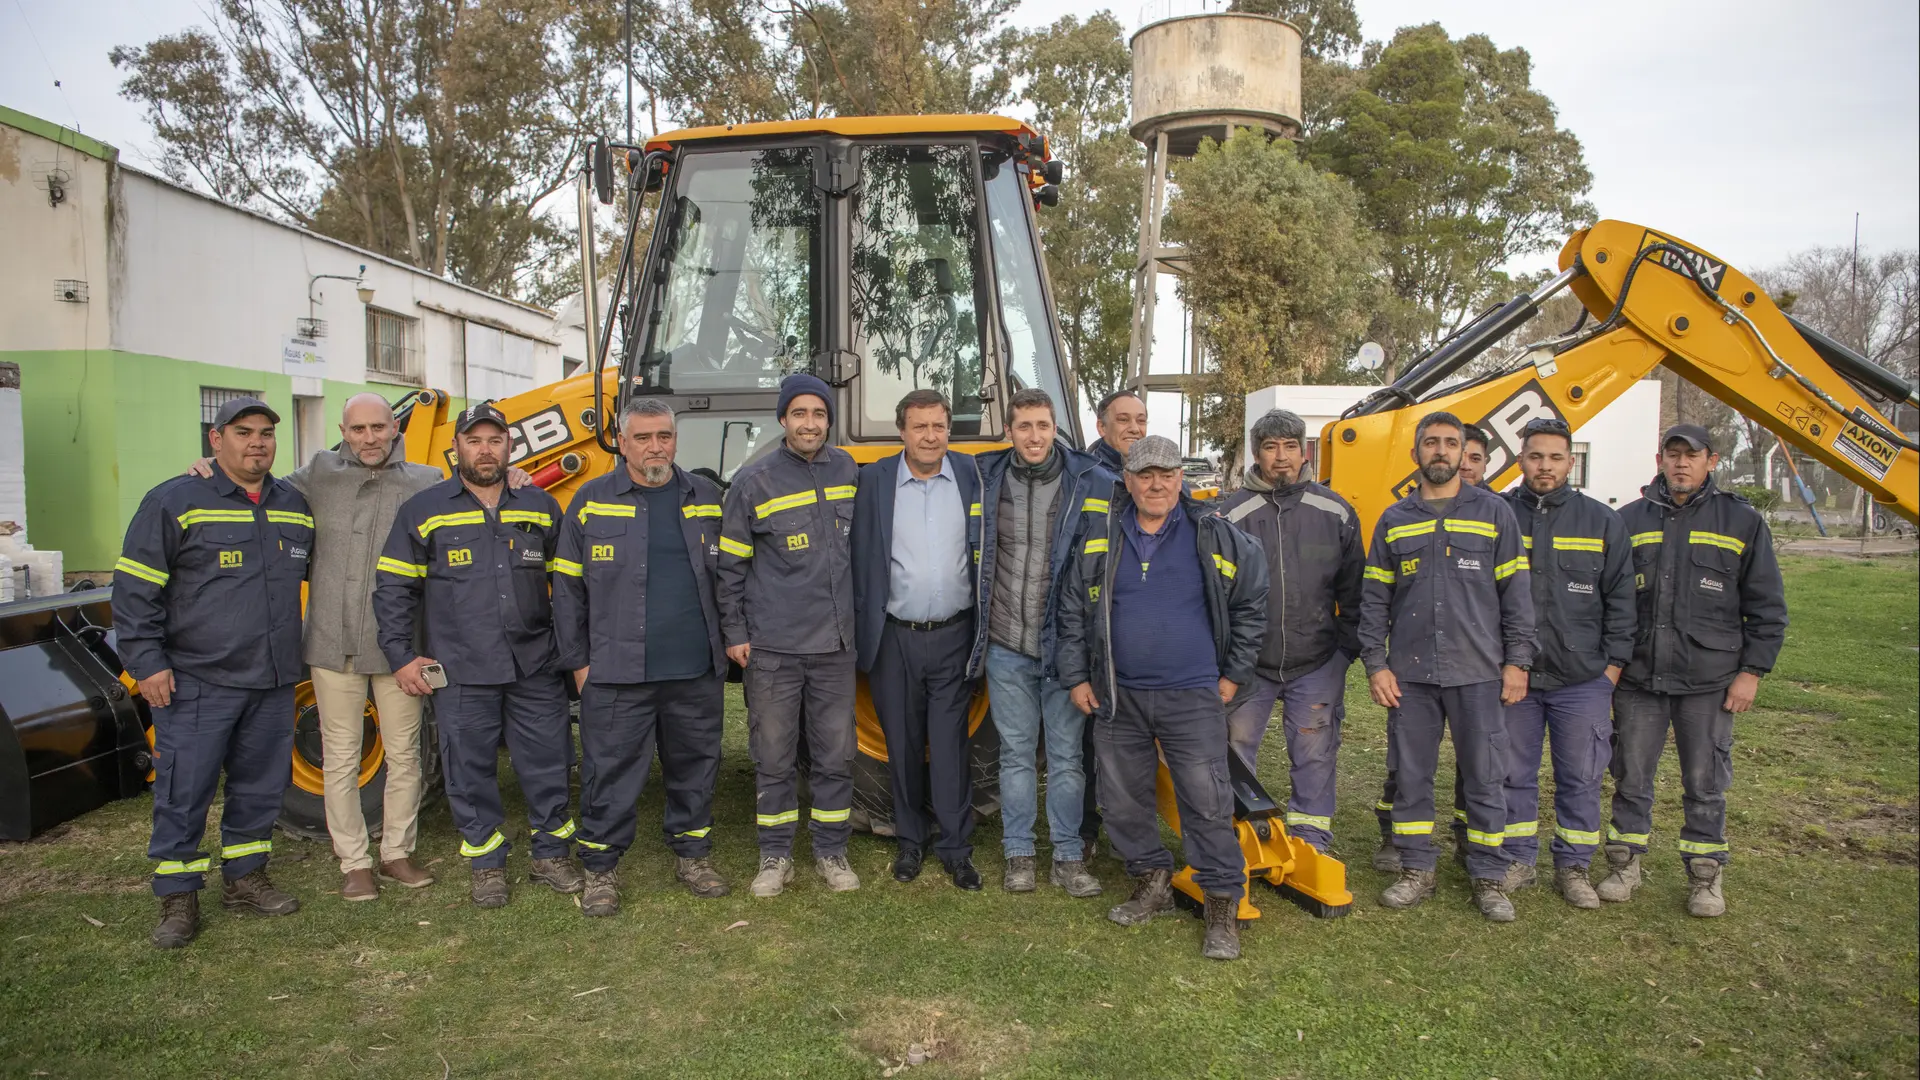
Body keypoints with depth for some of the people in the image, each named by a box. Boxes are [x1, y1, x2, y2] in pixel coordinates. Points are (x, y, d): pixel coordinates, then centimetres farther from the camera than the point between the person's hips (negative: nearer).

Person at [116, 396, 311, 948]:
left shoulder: (295, 507, 11)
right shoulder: (174, 502, -5)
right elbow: (134, 588, -5)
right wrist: (147, 662, -10)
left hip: (273, 682, 5)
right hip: (196, 682, -5)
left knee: (261, 786, 13)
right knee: (184, 791, 0)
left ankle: (246, 878, 27)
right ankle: (178, 899, 13)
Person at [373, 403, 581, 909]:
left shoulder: (540, 507, 10)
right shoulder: (424, 511, 3)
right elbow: (393, 588, 5)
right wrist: (401, 657, -1)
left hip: (536, 667, 2)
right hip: (460, 673, -2)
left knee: (548, 763, 7)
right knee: (471, 771, 6)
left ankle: (551, 854, 25)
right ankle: (487, 865, 22)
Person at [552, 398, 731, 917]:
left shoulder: (706, 497, 9)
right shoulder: (591, 502, 2)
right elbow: (568, 588, 4)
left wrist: (729, 640, 10)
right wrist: (577, 660, 2)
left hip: (697, 672, 3)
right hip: (616, 674, -2)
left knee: (695, 766, 12)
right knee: (611, 772, 3)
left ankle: (692, 854, 29)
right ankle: (600, 868, 18)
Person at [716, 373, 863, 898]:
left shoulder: (847, 470, 7)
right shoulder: (754, 480, -4)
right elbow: (730, 564, 0)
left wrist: (858, 616, 16)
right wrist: (734, 632, -3)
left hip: (835, 642, 3)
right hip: (772, 647, -3)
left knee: (835, 754, 9)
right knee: (774, 756, 6)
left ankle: (831, 851, 23)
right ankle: (775, 855, 20)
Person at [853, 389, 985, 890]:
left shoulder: (972, 474, 2)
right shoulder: (875, 479, 1)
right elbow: (862, 559, 3)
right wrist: (862, 629, -1)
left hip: (953, 637, -1)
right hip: (895, 638, 1)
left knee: (950, 747, 2)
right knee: (903, 745, 11)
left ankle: (957, 849, 14)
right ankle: (911, 840, 27)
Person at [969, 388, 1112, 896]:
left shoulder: (1093, 484, -5)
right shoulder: (985, 480, 1)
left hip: (1066, 645, -1)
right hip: (1007, 647, 2)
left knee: (1067, 755, 8)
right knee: (1016, 753, 12)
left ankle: (1068, 858, 20)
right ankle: (1019, 854, 23)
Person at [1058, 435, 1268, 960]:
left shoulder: (1215, 537, -1)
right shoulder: (1099, 542, 4)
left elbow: (1251, 606, 7)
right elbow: (1072, 611, 11)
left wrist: (1234, 675, 5)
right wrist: (1076, 677, 7)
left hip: (1192, 698, -3)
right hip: (1118, 698, 3)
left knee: (1207, 803, -3)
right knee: (1123, 800, 11)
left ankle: (1223, 908, 10)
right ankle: (1151, 884, 30)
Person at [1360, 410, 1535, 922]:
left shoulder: (1494, 513, 5)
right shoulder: (1393, 521, 9)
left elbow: (1515, 592, 3)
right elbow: (1373, 600, 8)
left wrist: (1517, 661, -3)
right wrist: (1375, 664, 0)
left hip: (1478, 672, -1)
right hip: (1409, 673, 2)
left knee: (1485, 778, 4)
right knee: (1411, 775, 8)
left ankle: (1490, 878, 17)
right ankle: (1416, 870, 21)